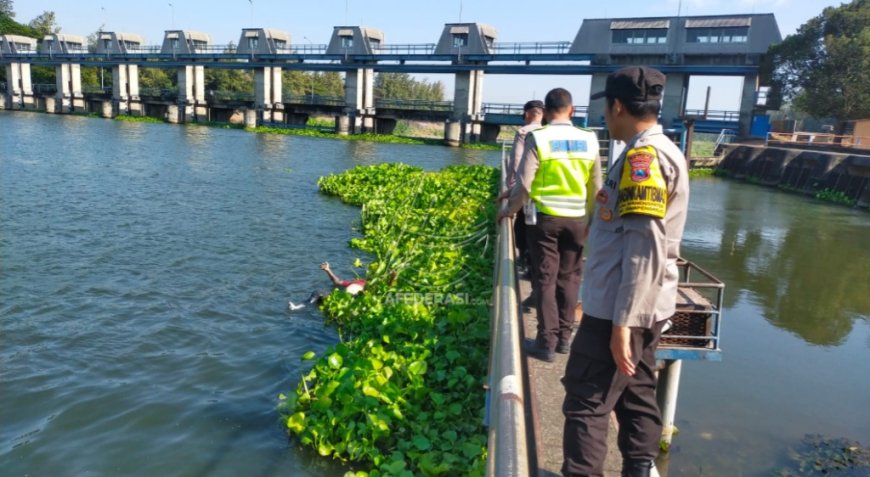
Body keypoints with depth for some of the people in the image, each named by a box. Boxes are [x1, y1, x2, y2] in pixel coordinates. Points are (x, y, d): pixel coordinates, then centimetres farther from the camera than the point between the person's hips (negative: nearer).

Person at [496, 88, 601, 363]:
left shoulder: (537, 138, -10)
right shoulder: (589, 140, 1)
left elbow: (524, 183, -12)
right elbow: (595, 186, 7)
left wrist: (509, 210, 5)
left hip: (545, 216, -3)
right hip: (576, 219, 3)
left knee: (545, 279, 4)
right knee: (569, 278, 13)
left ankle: (547, 343, 8)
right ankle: (564, 337, 21)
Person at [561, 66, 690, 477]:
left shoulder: (643, 155, -18)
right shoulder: (660, 151, 14)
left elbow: (645, 248, -24)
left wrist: (621, 322, -22)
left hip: (620, 309, -10)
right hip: (643, 308, 10)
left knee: (586, 402, 0)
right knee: (636, 398, 16)